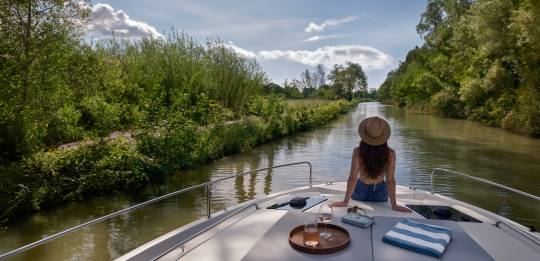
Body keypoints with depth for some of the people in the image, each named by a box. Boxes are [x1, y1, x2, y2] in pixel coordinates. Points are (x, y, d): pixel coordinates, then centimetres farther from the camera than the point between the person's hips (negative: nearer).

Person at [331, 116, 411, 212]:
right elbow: (390, 180, -21)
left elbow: (353, 178, -24)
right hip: (380, 192, 1)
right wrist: (394, 205, -12)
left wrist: (345, 201, -15)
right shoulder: (390, 154, -24)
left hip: (360, 191, -1)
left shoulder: (358, 152, -27)